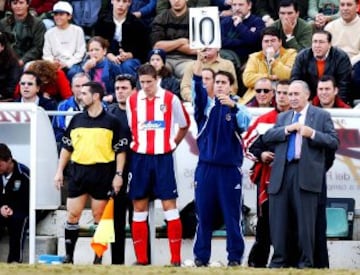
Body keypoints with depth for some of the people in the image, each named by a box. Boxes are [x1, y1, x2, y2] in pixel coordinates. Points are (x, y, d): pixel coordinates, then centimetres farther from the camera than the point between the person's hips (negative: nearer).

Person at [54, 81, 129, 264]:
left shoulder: (111, 122, -1)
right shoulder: (76, 120, 9)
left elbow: (121, 150, 0)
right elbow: (66, 147, 15)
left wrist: (118, 174, -8)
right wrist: (60, 171, 9)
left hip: (102, 173, -3)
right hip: (78, 172, 3)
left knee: (100, 216, 2)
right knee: (72, 214, 0)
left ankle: (98, 258, 9)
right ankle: (68, 256, 6)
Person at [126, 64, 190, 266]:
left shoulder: (170, 99, -3)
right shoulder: (132, 101, 4)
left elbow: (185, 125, 10)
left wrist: (173, 144, 8)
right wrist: (136, 144, 6)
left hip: (163, 158, -3)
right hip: (140, 158, 3)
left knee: (169, 205, -5)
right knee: (139, 207, 4)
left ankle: (176, 258, -5)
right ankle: (141, 258, 10)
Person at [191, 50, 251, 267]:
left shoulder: (237, 108, 5)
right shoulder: (206, 104, 9)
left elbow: (246, 122, -16)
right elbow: (197, 85, -7)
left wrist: (233, 105, -34)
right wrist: (200, 61, -22)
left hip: (230, 168, -2)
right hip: (206, 167, 2)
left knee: (232, 215, -1)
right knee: (204, 215, 4)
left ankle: (235, 257, 3)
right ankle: (201, 257, 9)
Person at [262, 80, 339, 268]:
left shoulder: (321, 116, 8)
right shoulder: (282, 117, 21)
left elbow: (334, 142, 0)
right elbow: (266, 137, 7)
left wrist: (313, 134, -13)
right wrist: (288, 129, -6)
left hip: (306, 174, -4)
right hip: (282, 173, 4)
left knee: (305, 220, -3)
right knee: (278, 219, 2)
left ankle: (306, 262, 1)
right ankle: (279, 259, 8)